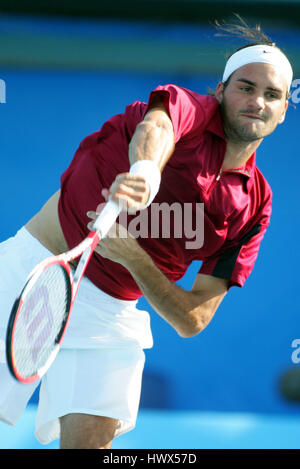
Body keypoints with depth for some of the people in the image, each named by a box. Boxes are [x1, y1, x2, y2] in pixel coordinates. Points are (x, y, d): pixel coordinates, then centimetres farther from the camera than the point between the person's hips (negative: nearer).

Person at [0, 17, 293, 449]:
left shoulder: (254, 207, 1)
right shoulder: (190, 107, -6)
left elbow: (193, 320, -5)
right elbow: (155, 129, -34)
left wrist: (133, 256, -23)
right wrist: (145, 170, -59)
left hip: (110, 312, 3)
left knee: (90, 440, -14)